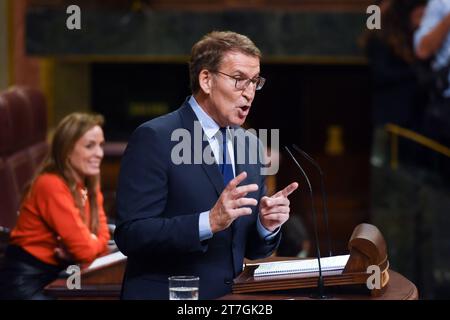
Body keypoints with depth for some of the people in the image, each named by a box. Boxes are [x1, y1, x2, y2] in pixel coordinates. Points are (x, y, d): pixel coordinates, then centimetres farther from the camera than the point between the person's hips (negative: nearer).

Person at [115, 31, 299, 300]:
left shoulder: (249, 144, 12)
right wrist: (209, 222, -23)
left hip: (231, 299, 5)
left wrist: (267, 225, -4)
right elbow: (130, 235, -15)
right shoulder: (155, 139, -8)